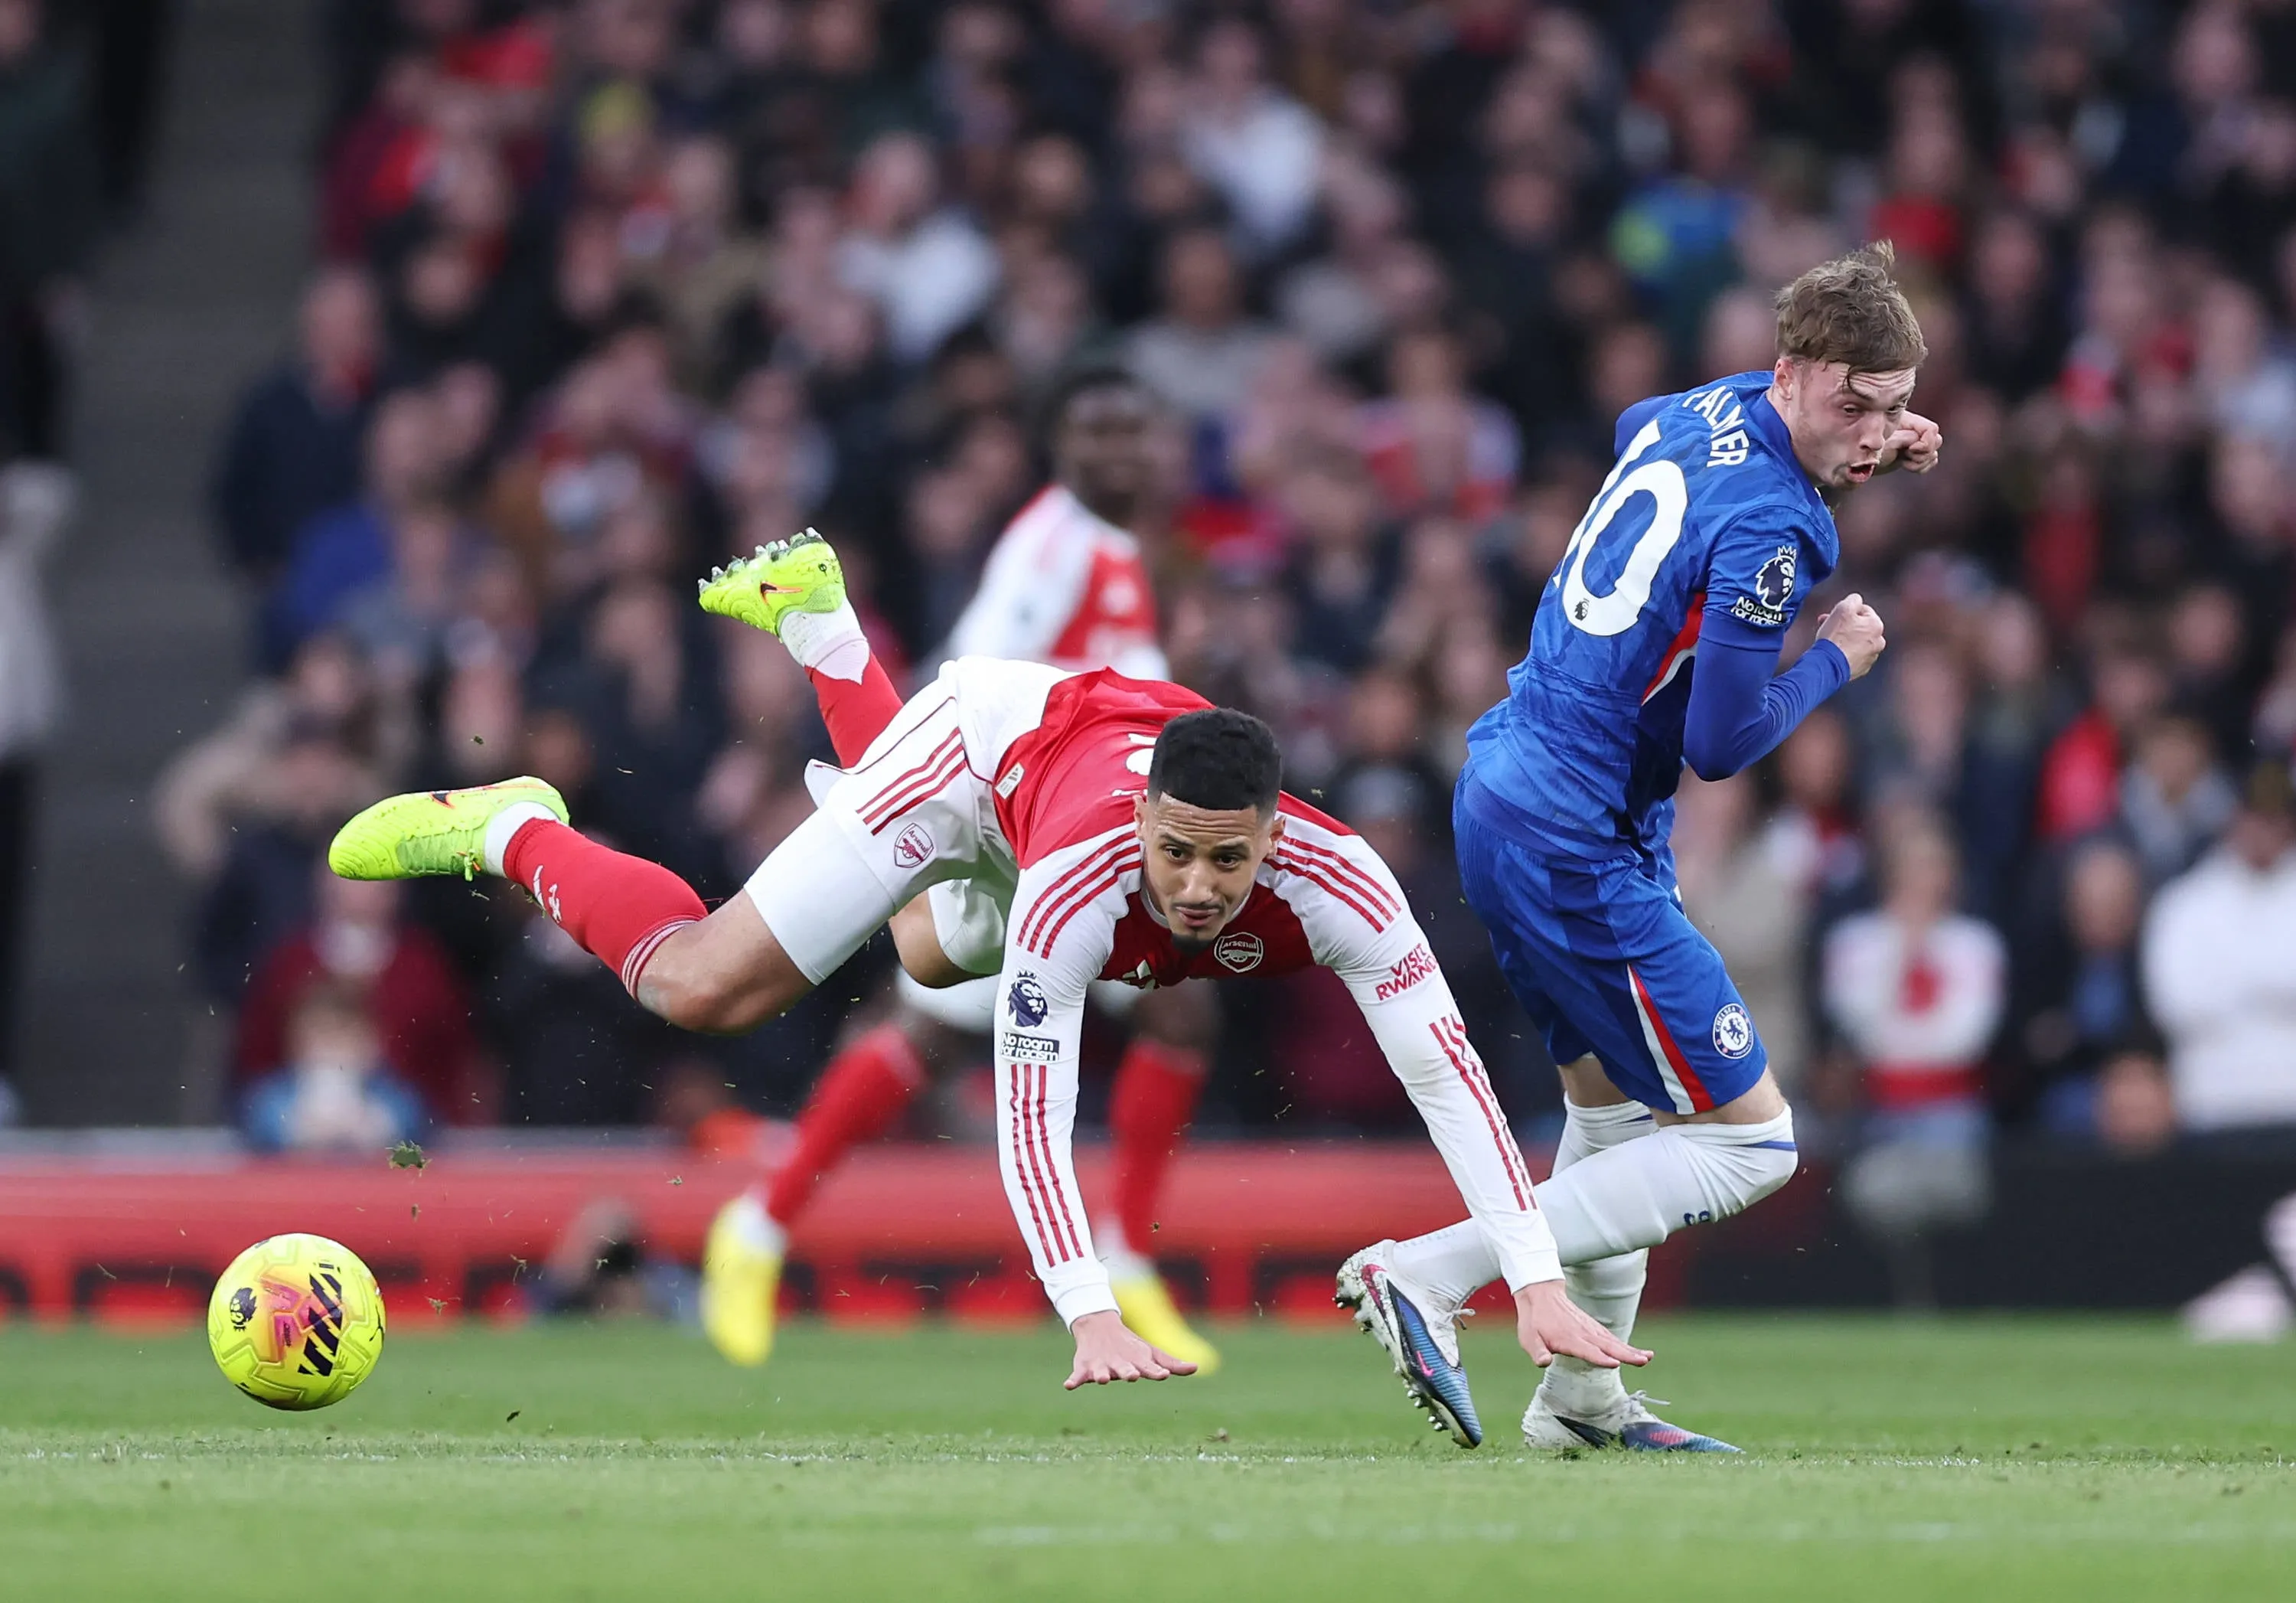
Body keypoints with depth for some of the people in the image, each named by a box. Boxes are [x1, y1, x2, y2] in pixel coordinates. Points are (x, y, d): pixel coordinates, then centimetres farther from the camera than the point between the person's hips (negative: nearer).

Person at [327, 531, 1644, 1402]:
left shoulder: (1336, 885, -44)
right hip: (984, 740, -5)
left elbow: (1446, 1069, -44)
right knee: (697, 988, -9)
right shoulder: (1082, 882, -50)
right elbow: (1029, 1108, -49)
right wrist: (1094, 1322, -59)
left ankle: (816, 613, 51)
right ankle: (508, 831, 20)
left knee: (935, 954, 35)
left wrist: (1540, 1286, -52)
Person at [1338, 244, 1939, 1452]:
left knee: (1612, 1104, 26)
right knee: (1749, 1141, -4)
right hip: (1579, 845, -10)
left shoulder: (1710, 407, 5)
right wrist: (1836, 661, -1)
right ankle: (1429, 1274, -12)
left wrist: (1864, 452, 22)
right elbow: (1721, 743, -19)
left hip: (1500, 796, 10)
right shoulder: (1771, 525, -21)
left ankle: (1581, 1399, 33)